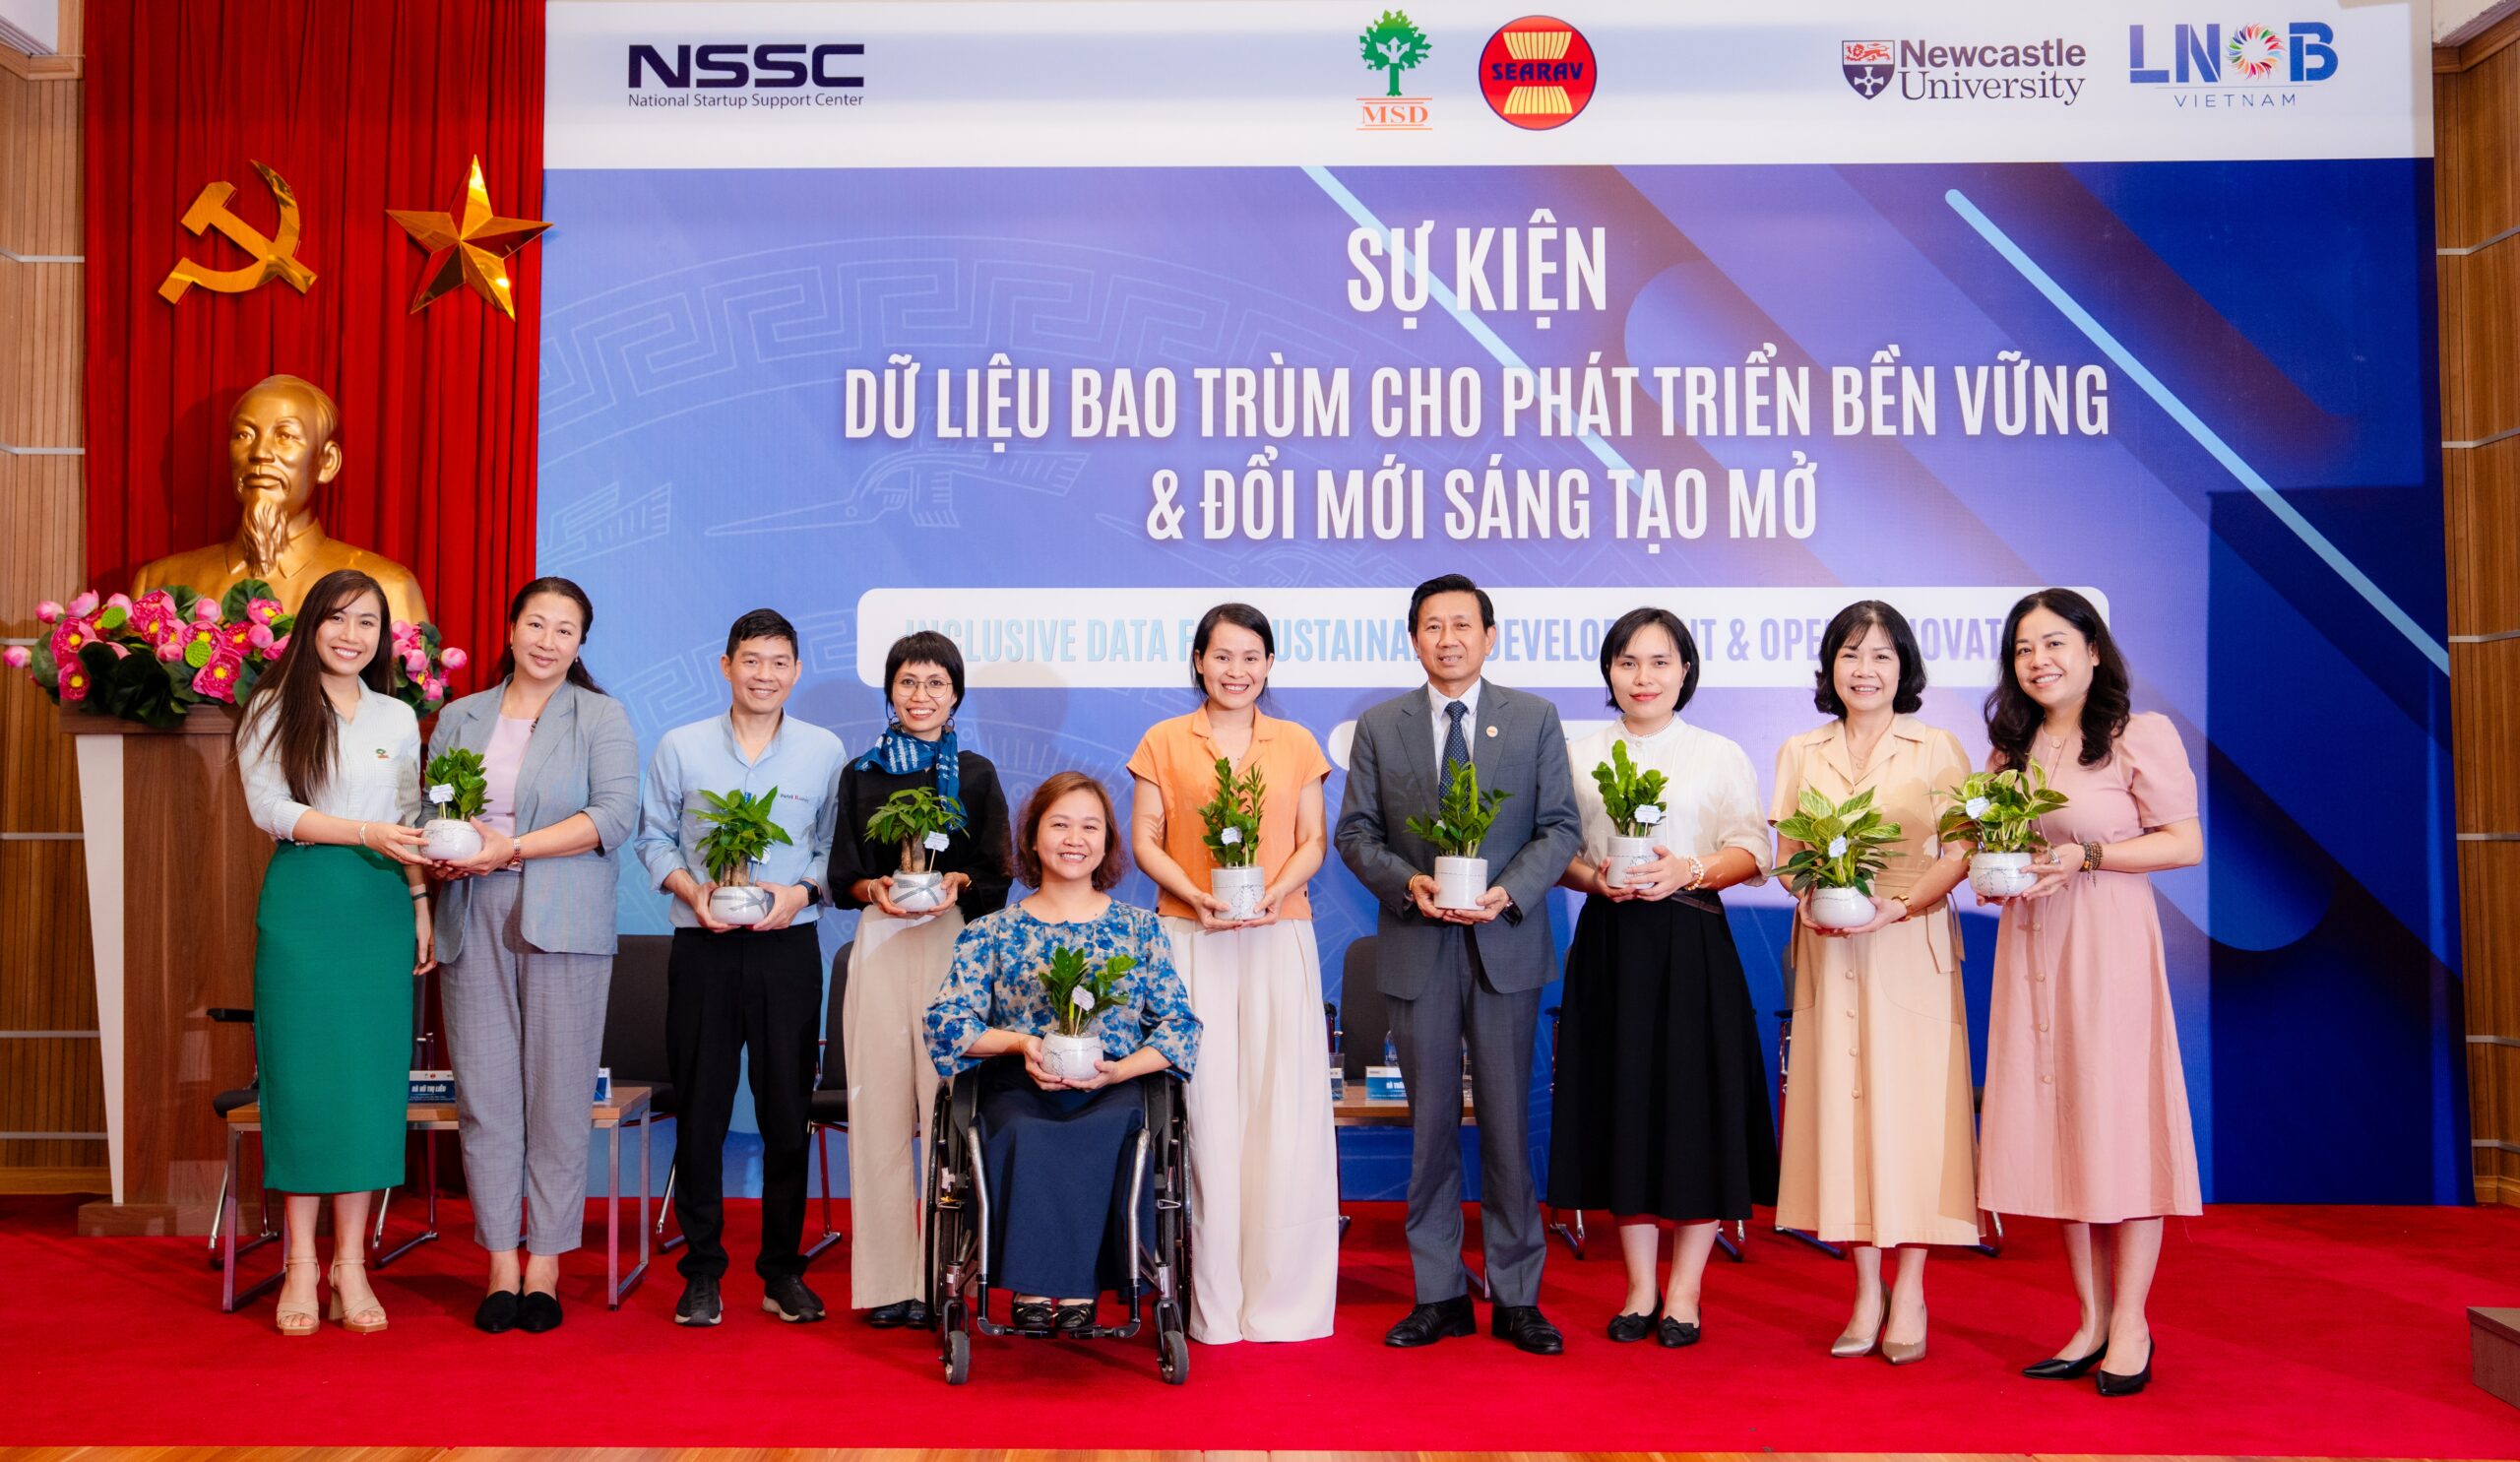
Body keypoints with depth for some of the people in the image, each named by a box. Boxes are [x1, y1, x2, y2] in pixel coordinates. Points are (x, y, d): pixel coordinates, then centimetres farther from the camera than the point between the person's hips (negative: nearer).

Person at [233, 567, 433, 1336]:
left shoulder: (399, 718, 14)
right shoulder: (273, 710, 5)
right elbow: (269, 807, -5)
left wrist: (421, 903, 6)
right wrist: (364, 832, -16)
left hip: (380, 909, 3)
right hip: (300, 905, -2)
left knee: (370, 1077, 0)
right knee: (301, 1075, -2)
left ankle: (350, 1264, 7)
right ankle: (300, 1266, 7)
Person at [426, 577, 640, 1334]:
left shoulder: (601, 717, 5)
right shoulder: (458, 719, 16)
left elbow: (615, 816, -7)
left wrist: (511, 850, -14)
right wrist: (439, 860, -6)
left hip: (563, 925, -3)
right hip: (473, 924, 3)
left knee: (558, 1094, 0)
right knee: (484, 1093, 2)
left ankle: (545, 1264, 8)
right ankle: (500, 1264, 11)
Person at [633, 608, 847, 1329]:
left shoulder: (824, 750, 4)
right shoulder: (680, 747, 5)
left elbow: (836, 847, 7)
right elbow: (654, 837, 8)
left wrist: (801, 893, -10)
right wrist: (691, 890, -8)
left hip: (788, 946, 0)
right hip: (703, 946, 0)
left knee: (787, 1108, 4)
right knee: (701, 1108, 4)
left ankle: (783, 1269, 15)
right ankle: (702, 1269, 16)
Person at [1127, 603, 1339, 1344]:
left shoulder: (1297, 744, 11)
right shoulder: (1164, 742, 7)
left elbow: (1314, 840, 8)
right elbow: (1144, 840, 4)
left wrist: (1276, 890, -11)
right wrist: (1194, 893, -12)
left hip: (1279, 940, 1)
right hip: (1190, 941, -1)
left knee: (1284, 1108, -1)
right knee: (1205, 1109, -1)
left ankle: (1284, 1294, 11)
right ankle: (1214, 1301, 9)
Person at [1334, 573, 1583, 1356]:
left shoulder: (1535, 719, 5)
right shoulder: (1379, 726, 7)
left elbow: (1560, 826, 2)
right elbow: (1355, 832, 5)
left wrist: (1510, 891, -14)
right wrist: (1407, 882, -13)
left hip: (1506, 943, -1)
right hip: (1417, 948, 1)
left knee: (1508, 1121, 3)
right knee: (1431, 1122, 7)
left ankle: (1516, 1298, 14)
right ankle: (1439, 1294, 17)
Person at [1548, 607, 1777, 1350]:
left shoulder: (1720, 755, 5)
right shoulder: (1580, 756, 10)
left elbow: (1752, 851, 0)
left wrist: (1689, 871, -17)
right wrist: (1595, 878, -11)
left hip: (1691, 947, -2)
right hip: (1608, 947, 2)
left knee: (1694, 1108, -1)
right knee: (1622, 1108, 5)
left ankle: (1684, 1293, 10)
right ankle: (1639, 1288, 16)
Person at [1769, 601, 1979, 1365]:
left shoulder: (1937, 750, 3)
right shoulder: (1801, 754, 11)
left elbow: (1958, 855, -2)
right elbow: (1786, 853, 10)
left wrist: (1898, 906, -17)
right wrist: (1808, 900, -10)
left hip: (1913, 950, -2)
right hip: (1829, 953, 2)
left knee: (1912, 1102, -3)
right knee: (1841, 1103, 2)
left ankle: (1910, 1293, 7)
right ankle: (1867, 1292, 11)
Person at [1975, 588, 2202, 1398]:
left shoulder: (2141, 735, -3)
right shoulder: (2010, 749, 14)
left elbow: (2187, 843, -7)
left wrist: (2086, 856, -16)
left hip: (2109, 944, -5)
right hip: (2029, 945, 6)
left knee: (2118, 1118, -3)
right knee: (2054, 1126, 5)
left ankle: (2131, 1324, 9)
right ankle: (2092, 1321, 14)